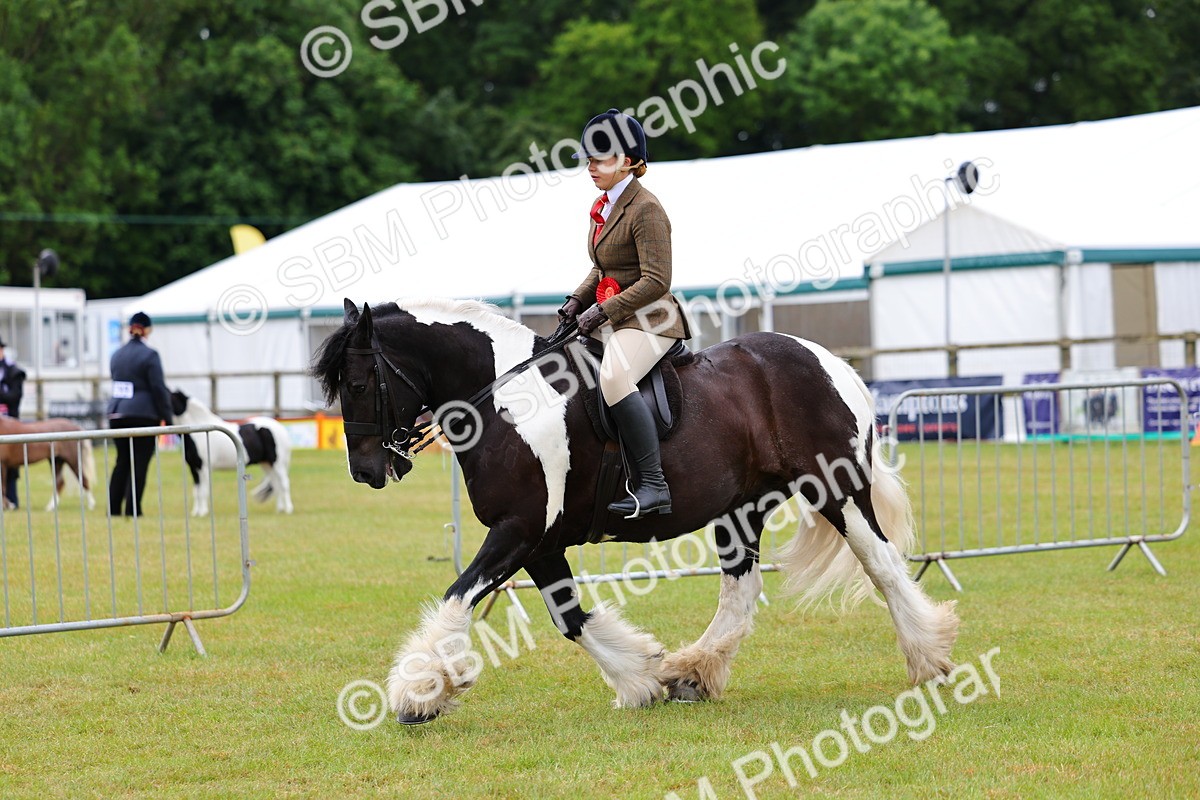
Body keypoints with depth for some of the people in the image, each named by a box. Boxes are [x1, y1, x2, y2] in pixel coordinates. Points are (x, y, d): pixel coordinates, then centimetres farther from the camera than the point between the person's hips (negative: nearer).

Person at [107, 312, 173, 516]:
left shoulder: (117, 355, 10)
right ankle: (132, 509, -3)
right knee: (139, 463, -1)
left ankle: (113, 507, 12)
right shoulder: (149, 355, -10)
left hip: (116, 413, 6)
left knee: (122, 461, 14)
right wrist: (166, 416, -5)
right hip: (143, 414, -6)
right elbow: (158, 388, -11)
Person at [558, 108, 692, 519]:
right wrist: (578, 299, 9)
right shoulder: (601, 207, 14)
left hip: (649, 319, -11)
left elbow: (656, 280, -20)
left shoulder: (645, 209, -14)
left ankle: (653, 485, -36)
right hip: (613, 320, 11)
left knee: (614, 377, -35)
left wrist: (602, 311, -20)